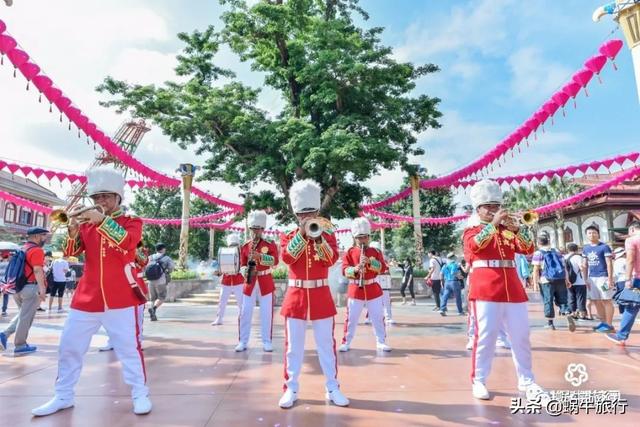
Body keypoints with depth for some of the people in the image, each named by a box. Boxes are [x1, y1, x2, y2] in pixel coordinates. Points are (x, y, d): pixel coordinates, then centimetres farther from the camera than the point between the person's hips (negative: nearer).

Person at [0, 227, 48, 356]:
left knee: (22, 315, 23)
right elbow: (37, 270, -23)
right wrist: (42, 288, -28)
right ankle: (20, 346, 9)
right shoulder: (37, 250, -13)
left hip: (18, 287, 9)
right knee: (26, 317, 1)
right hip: (31, 287, -9)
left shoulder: (22, 249, 16)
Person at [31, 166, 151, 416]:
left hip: (121, 297, -4)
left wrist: (102, 220, -23)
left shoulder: (132, 222, 2)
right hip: (87, 297, 5)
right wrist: (72, 231, -12)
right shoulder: (86, 222, 13)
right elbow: (70, 252, 6)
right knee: (69, 346, 11)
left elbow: (127, 241, -19)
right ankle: (63, 396, 30)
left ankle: (140, 394, 13)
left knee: (129, 347, 0)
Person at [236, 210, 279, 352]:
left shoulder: (270, 244, -2)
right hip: (250, 283, 2)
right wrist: (246, 271, -13)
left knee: (266, 313, 3)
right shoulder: (245, 247, 6)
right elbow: (243, 265, 10)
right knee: (245, 313, 3)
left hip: (266, 283, -2)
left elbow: (275, 261, -15)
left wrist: (260, 256, -28)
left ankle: (267, 341, 14)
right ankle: (243, 341, 14)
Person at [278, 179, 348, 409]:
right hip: (296, 296, 0)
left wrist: (318, 237, -23)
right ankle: (291, 389, 19)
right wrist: (302, 234, -21)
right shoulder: (288, 237, 4)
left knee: (327, 344, 8)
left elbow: (331, 259, -13)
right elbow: (287, 257, -15)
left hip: (321, 296, 0)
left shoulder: (327, 235, 3)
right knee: (293, 345, 7)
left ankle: (332, 388, 20)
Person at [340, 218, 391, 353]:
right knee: (351, 318, 4)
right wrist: (355, 269, -30)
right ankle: (346, 342, 16)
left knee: (378, 317, 7)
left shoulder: (375, 252, 4)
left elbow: (382, 267, -8)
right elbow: (345, 270, -9)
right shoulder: (349, 253, 1)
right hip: (355, 290, -1)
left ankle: (381, 341, 22)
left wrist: (369, 261, -24)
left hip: (373, 289, 1)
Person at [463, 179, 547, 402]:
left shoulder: (508, 230, 18)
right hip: (485, 290, -4)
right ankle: (478, 381, 8)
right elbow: (475, 245, -16)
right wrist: (493, 224, -17)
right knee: (485, 336, -3)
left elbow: (529, 249, 7)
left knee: (521, 337, 8)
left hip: (513, 289, 5)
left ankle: (526, 381, 22)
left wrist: (516, 229, -8)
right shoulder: (472, 230, 7)